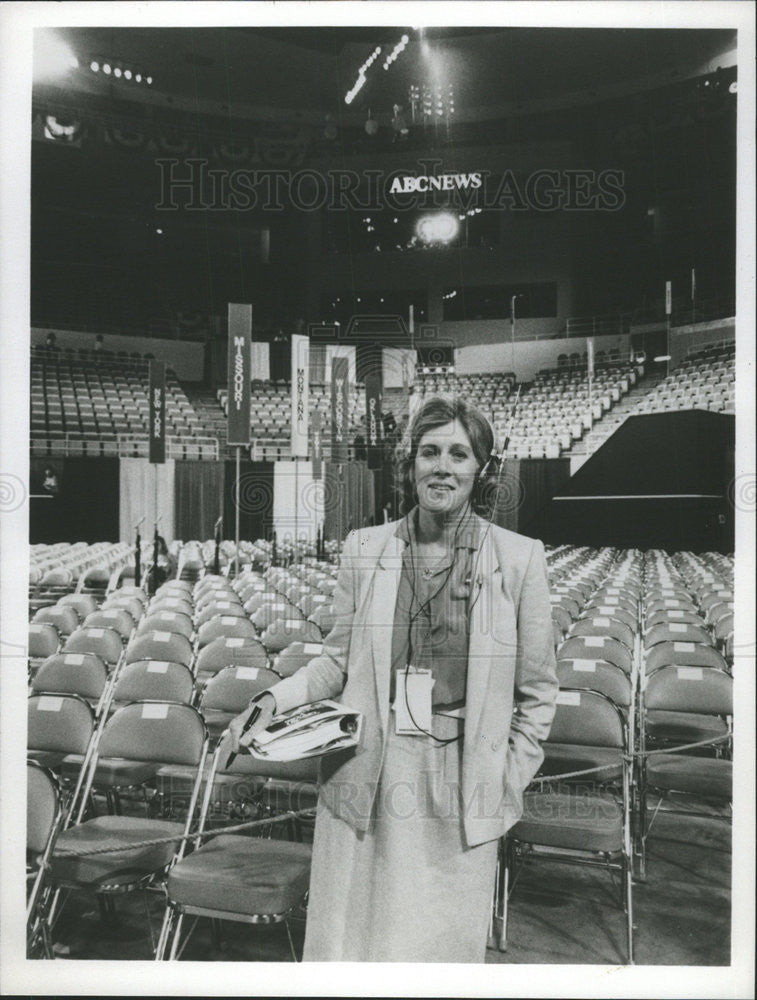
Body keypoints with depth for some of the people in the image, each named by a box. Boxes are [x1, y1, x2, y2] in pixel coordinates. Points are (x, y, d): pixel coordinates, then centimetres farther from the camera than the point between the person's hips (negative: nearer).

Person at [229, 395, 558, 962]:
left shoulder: (519, 559, -3)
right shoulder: (364, 550, 3)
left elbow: (537, 692, 3)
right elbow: (339, 661, 9)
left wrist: (507, 783, -1)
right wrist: (276, 699, -6)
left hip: (460, 795, -1)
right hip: (365, 784, 2)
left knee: (447, 943, 8)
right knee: (348, 941, 10)